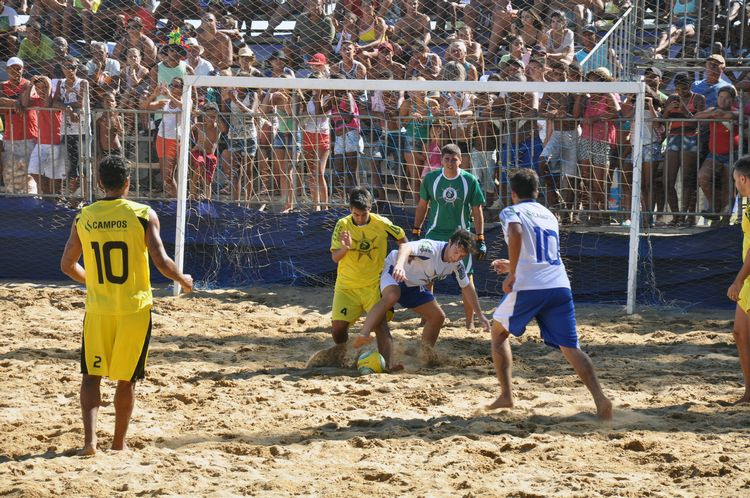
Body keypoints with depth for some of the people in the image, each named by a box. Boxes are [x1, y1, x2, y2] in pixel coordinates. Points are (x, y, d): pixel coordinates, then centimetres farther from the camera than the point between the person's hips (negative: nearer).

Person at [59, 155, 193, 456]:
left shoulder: (84, 218, -1)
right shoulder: (144, 215, -9)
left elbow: (67, 265, 8)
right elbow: (161, 262, -14)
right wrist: (184, 280, 5)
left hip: (97, 309, 1)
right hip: (135, 309, -1)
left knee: (91, 375, 13)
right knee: (126, 379, 12)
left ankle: (89, 437, -5)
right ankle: (118, 444, 20)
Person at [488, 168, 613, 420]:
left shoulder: (512, 212, 7)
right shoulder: (549, 215, 27)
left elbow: (515, 233, -18)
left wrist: (512, 273, -12)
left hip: (528, 286, -4)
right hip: (560, 285, 4)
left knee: (499, 332, 20)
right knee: (570, 348, 1)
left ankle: (506, 395, 12)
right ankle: (599, 397, -20)